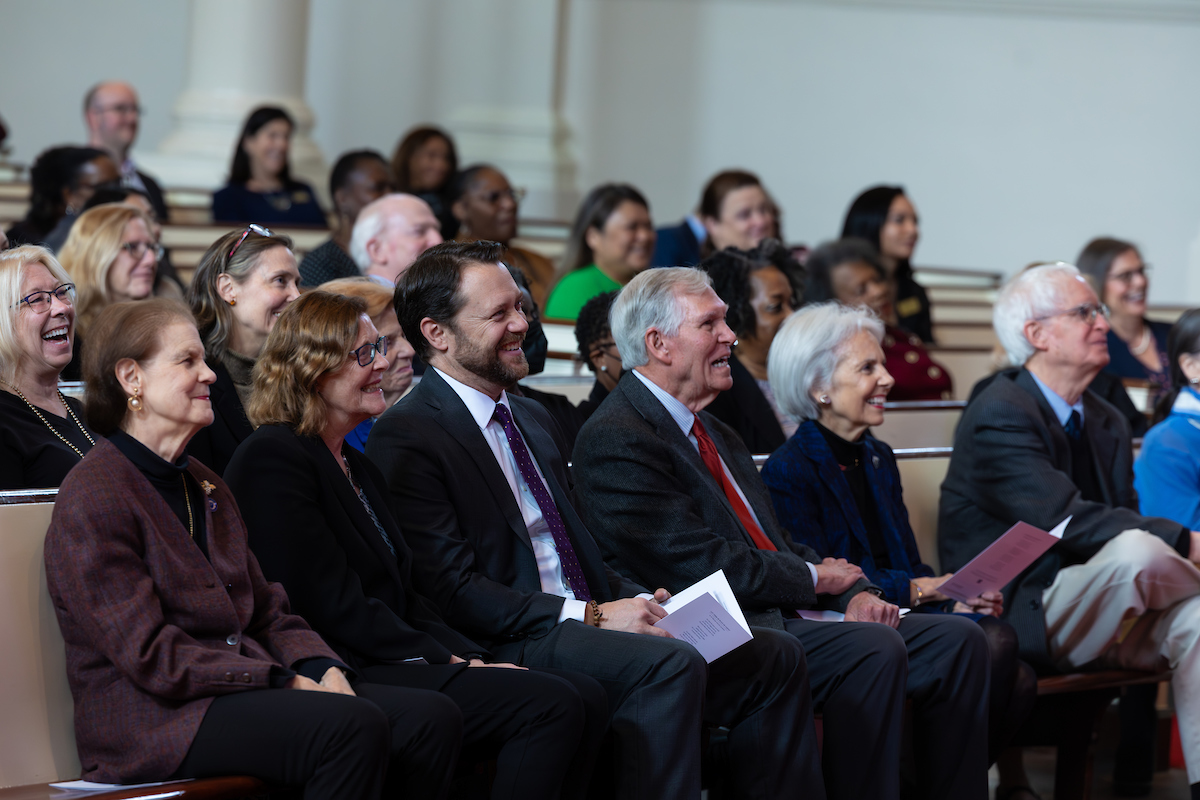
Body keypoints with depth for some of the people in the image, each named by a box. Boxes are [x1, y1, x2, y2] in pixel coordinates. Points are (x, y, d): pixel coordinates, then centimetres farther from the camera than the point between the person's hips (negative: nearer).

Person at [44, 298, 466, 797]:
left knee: (433, 717, -13)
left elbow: (266, 610, 19)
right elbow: (151, 656, -15)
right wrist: (284, 683, -17)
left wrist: (323, 668, -3)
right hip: (154, 719, -9)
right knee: (354, 727, -32)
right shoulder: (92, 499, -8)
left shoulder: (202, 484, 22)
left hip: (242, 688, 9)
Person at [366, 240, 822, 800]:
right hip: (508, 647, -9)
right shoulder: (405, 438, -7)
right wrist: (592, 616, -18)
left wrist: (638, 603, 2)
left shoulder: (533, 419, 22)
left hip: (584, 623, 9)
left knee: (774, 655, -7)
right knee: (670, 664, -32)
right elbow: (451, 590, -16)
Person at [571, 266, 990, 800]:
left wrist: (855, 593, -1)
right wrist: (816, 578, -5)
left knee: (957, 640, -4)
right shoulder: (615, 440, -10)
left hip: (781, 616, 10)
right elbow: (707, 566, -17)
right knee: (873, 649, -30)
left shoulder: (717, 435, 22)